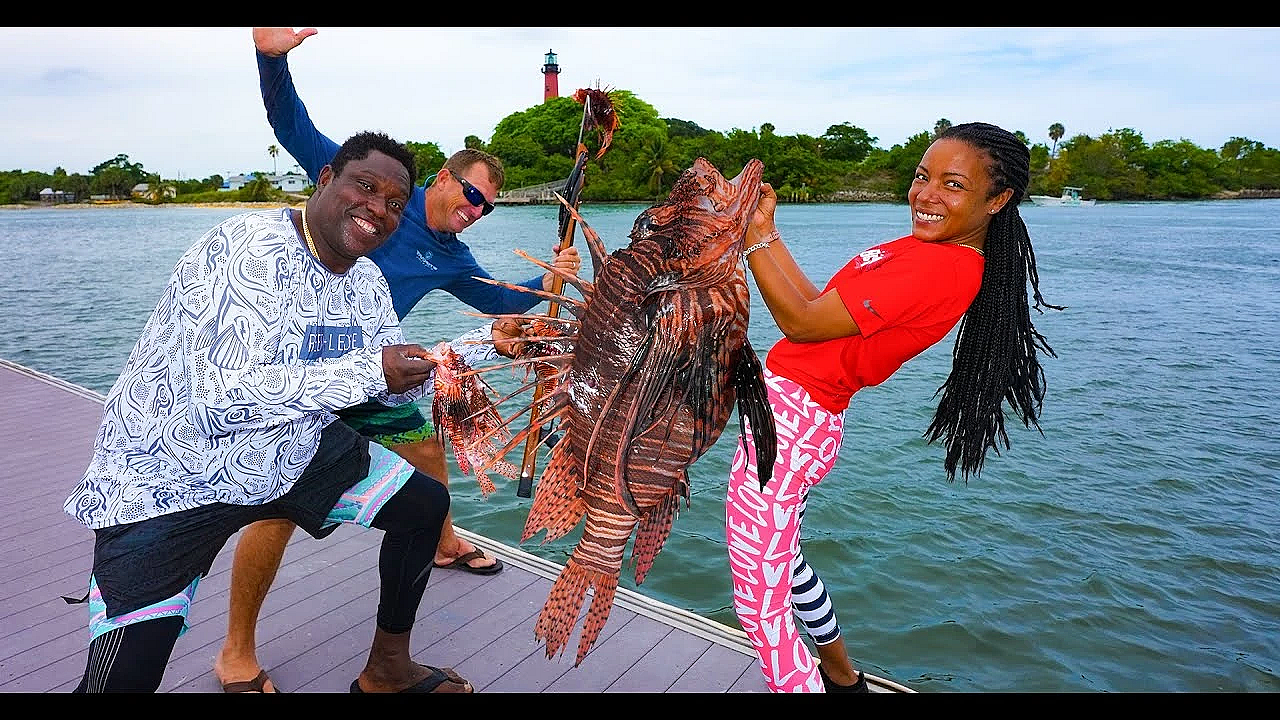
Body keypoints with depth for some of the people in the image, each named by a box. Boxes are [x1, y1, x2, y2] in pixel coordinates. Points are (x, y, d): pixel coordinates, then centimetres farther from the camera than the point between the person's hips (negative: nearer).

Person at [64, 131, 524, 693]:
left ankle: (386, 671, 25)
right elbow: (221, 397, -33)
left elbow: (398, 385, 8)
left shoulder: (366, 282, 1)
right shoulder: (253, 247, -25)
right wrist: (367, 371, -32)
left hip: (292, 451, 8)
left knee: (424, 504, 7)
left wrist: (488, 340, 0)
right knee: (127, 674, -20)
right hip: (174, 477, -7)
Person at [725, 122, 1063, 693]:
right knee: (779, 562, 30)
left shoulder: (936, 265, -21)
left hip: (787, 421, -11)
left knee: (758, 603, 2)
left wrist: (751, 236, -16)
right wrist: (766, 232, 10)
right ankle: (841, 677, 51)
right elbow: (823, 306, 11)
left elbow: (802, 323, -22)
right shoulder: (941, 251, 11)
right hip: (800, 416, 11)